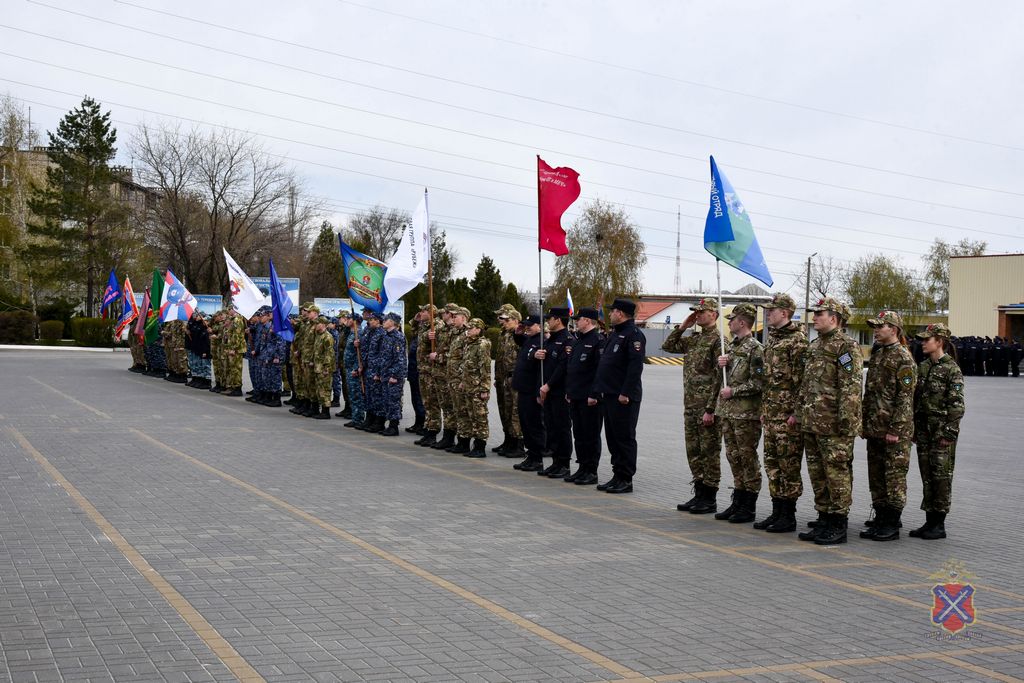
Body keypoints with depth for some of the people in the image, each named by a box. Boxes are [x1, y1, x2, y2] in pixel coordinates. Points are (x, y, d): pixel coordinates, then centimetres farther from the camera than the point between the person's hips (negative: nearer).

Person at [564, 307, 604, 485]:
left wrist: (594, 395, -20)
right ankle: (582, 468, 20)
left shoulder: (598, 341, -13)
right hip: (575, 397, 9)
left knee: (591, 436, -2)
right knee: (579, 435, 13)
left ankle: (591, 472, 4)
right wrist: (568, 391, 17)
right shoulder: (577, 340, 16)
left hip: (590, 399, -9)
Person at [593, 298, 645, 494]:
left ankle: (626, 480, 1)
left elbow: (635, 366, -21)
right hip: (609, 395, 10)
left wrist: (626, 393, -24)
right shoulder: (614, 334, 19)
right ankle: (617, 476, 20)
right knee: (612, 437, 13)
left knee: (625, 438, -4)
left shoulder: (633, 334, -13)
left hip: (624, 398, -10)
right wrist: (598, 390, 16)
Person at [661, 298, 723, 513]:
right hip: (691, 405, 9)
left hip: (707, 407, -9)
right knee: (693, 451, 13)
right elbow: (669, 346, 24)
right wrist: (683, 326, 11)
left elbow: (719, 378, -16)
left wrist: (711, 409, -20)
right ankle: (699, 494, 21)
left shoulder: (717, 340, -12)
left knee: (709, 451, -1)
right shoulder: (694, 339, 14)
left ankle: (709, 499, 5)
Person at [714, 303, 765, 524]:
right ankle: (738, 502, 21)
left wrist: (733, 391, -15)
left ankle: (749, 507, 4)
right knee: (734, 456, 13)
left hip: (746, 413, -9)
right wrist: (721, 364, 3)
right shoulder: (732, 345, 15)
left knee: (748, 458, -2)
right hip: (728, 410, 9)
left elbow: (758, 383, -17)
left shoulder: (755, 348, -12)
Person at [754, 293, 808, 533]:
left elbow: (802, 380, -16)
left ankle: (788, 517, 2)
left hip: (787, 414, -9)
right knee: (772, 463, 12)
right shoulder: (772, 339, 17)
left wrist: (796, 413, -19)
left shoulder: (797, 341, -12)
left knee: (789, 464, -3)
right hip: (771, 412, 9)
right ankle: (777, 512, 19)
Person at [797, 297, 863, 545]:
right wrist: (802, 413, 18)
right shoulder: (815, 346, 18)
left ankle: (838, 527, 3)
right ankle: (823, 520, 22)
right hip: (812, 423, 9)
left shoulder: (847, 346, -10)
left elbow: (851, 387, -17)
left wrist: (846, 421, -21)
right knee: (817, 474, 13)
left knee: (837, 473, -3)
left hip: (834, 425, -9)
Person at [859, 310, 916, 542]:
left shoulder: (904, 358, -10)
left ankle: (892, 525, -1)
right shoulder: (877, 354, 16)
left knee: (894, 477, -4)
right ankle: (880, 518, 22)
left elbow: (905, 397, -15)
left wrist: (896, 429, -18)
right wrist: (864, 422, 15)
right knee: (876, 476, 12)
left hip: (895, 431, -9)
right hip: (874, 428, 9)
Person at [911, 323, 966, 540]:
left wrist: (949, 433, -17)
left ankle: (939, 525, 5)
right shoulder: (923, 367, 11)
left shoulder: (951, 369, -10)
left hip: (942, 431, -7)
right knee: (927, 476, 9)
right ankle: (929, 522, 16)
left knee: (941, 476, -1)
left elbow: (957, 405, -13)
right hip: (924, 429, 7)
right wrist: (914, 428, 12)